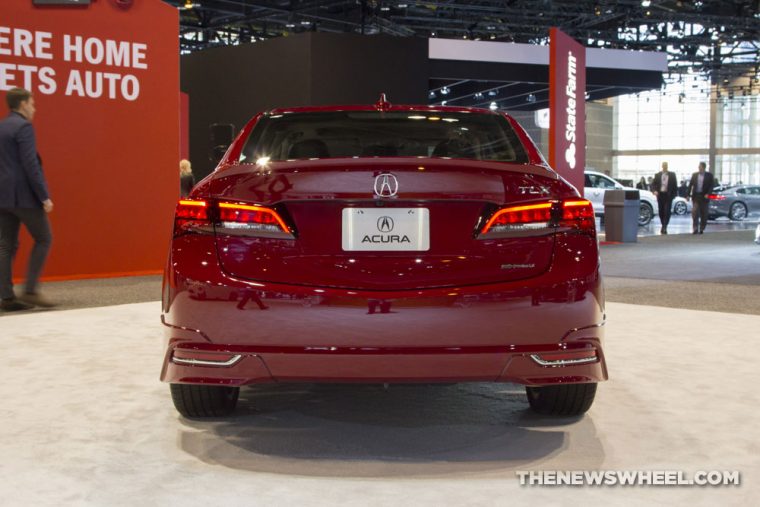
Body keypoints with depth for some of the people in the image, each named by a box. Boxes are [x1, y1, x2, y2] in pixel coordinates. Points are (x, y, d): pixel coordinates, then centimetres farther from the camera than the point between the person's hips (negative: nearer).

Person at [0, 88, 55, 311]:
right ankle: (30, 291, -3)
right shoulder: (23, 127, -11)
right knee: (43, 239, 2)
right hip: (23, 195, -8)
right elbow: (31, 165, -18)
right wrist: (44, 196, -16)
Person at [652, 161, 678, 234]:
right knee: (661, 211, 6)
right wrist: (654, 191, -10)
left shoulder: (672, 175, 5)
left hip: (668, 195, -2)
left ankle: (664, 227, -12)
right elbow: (653, 184, 7)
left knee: (667, 211, -11)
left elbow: (675, 185, 7)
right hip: (660, 194, 2)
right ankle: (663, 225, 22)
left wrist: (674, 194, 1)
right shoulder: (658, 175, 7)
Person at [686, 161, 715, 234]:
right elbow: (690, 185, 7)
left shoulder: (709, 175, 2)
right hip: (696, 196, 1)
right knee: (695, 212, -11)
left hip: (704, 196, -1)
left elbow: (712, 185, -3)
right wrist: (688, 195, -1)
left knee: (704, 214, 4)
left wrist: (707, 194, -16)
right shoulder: (694, 175, 8)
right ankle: (695, 229, -10)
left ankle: (701, 229, 14)